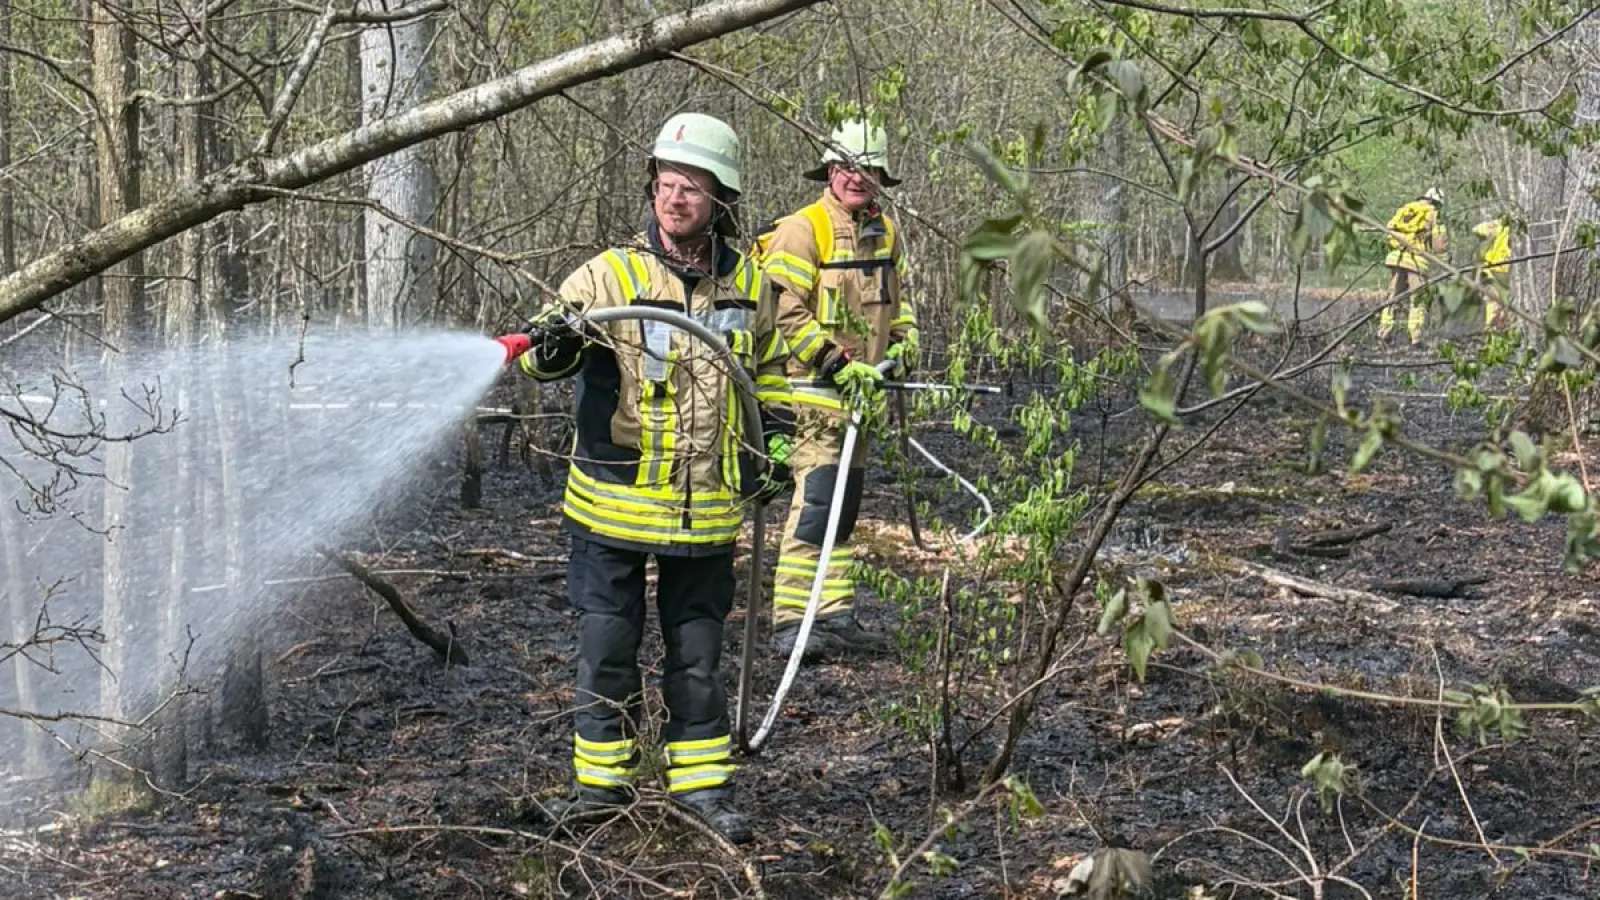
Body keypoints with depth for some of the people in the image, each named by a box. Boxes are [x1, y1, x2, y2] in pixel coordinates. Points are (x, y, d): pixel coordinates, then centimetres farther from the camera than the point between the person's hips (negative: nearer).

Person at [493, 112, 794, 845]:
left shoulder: (749, 284, 4)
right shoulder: (611, 275, -7)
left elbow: (770, 368, 20)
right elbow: (551, 336, -19)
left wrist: (775, 441, 12)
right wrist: (548, 346, -41)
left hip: (707, 510, 2)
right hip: (613, 505, -2)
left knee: (697, 653, 11)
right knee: (606, 648, 7)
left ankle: (702, 782, 24)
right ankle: (603, 780, 21)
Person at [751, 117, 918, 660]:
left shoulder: (885, 232, 14)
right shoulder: (803, 229, -12)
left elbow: (898, 298, 27)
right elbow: (786, 313, -17)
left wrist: (902, 347, 10)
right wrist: (839, 365, -19)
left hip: (859, 394, 8)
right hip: (813, 393, -8)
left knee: (844, 508, 12)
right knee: (815, 504, -15)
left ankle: (836, 616, 19)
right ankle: (790, 622, -13)